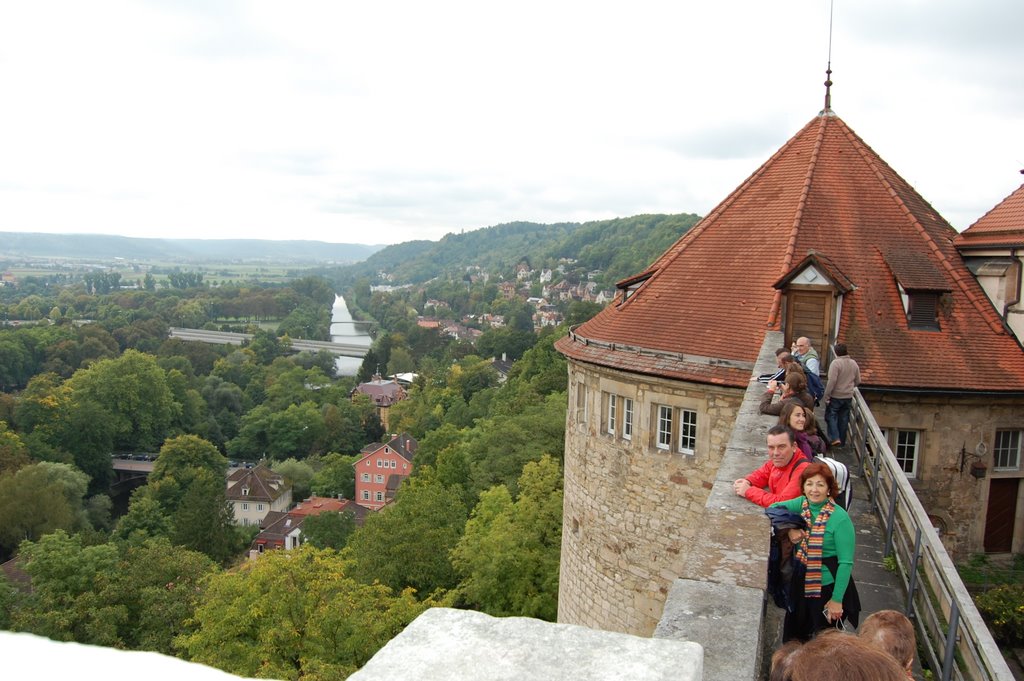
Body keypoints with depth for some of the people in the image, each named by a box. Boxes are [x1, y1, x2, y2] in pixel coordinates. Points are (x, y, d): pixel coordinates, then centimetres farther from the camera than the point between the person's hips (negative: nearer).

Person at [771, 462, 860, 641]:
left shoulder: (840, 518, -19)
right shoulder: (802, 503, -4)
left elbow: (846, 563, -18)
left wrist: (837, 599, -16)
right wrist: (789, 529, -16)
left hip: (828, 587, -5)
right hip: (802, 584, 5)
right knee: (794, 639, 19)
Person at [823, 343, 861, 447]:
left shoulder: (836, 363, -17)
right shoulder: (854, 364, 4)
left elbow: (832, 381, -22)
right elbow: (858, 381, 11)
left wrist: (826, 396, -16)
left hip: (835, 396, -6)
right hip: (848, 396, 6)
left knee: (831, 416, 5)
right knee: (844, 419, 13)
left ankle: (835, 438, -9)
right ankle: (842, 441, 20)